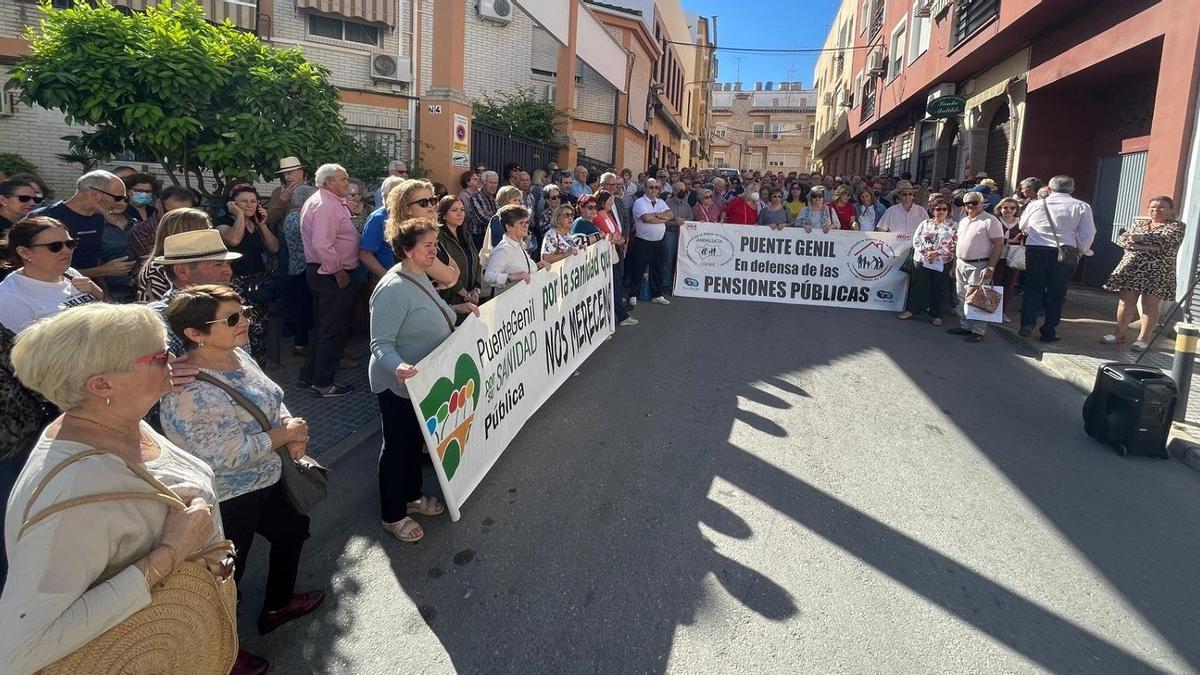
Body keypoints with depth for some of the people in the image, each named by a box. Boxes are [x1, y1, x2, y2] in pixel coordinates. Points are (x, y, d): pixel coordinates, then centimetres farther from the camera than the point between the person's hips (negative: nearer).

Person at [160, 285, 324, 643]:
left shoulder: (237, 355, -2)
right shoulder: (189, 391, -30)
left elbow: (272, 400, 9)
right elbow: (225, 454, -32)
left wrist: (291, 429, -11)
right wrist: (284, 434, -20)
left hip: (263, 480, 10)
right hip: (227, 501, -10)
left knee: (293, 528, 27)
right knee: (227, 575, 10)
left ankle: (279, 604, 51)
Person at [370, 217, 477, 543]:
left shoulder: (420, 277, 4)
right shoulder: (393, 289, -26)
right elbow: (381, 344, -29)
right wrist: (398, 367, -46)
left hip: (425, 381, 9)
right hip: (400, 385, -9)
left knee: (416, 441, 23)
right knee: (398, 447, 7)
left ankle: (412, 497, 43)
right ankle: (392, 516, 25)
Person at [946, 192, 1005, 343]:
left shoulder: (990, 221, -9)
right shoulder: (963, 221, 16)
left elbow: (999, 245, -13)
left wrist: (990, 267, -20)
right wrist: (955, 265, 20)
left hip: (979, 265, -7)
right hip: (961, 264, 8)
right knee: (963, 297, 11)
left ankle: (978, 331, -1)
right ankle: (965, 326, 20)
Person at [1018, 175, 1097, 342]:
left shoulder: (1035, 204, 5)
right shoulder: (1081, 206, 1)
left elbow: (1023, 227, 18)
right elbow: (1088, 233, -3)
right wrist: (1082, 251, 13)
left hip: (1035, 249, 1)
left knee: (1033, 288, 12)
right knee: (1057, 292, 8)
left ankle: (1027, 324, -1)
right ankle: (1049, 333, 12)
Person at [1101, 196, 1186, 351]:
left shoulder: (1177, 226, 5)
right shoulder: (1139, 223, 17)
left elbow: (1166, 241, -15)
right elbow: (1122, 240, 2)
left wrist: (1141, 238, -10)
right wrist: (1148, 247, -11)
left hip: (1158, 272, -4)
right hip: (1131, 268, 4)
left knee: (1150, 305, -3)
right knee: (1125, 302, 1)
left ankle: (1144, 338, 4)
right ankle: (1119, 334, 9)